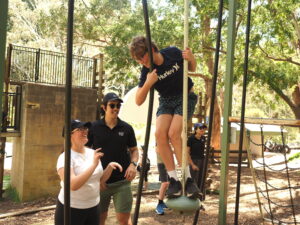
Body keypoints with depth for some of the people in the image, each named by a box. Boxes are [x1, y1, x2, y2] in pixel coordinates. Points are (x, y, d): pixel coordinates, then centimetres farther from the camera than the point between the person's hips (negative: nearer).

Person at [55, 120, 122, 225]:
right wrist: (93, 165, -29)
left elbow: (100, 179, 11)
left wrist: (110, 167, -7)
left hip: (93, 207, 6)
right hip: (71, 209, -5)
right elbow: (73, 185, -28)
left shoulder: (93, 153, 2)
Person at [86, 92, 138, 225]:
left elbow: (134, 150, 11)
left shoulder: (126, 128, 1)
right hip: (100, 182, 0)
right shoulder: (94, 128, -2)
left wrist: (133, 163, -10)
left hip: (122, 181, 0)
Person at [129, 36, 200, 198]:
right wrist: (148, 83, -30)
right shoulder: (146, 72, -13)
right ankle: (174, 180, -16)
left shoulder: (173, 53, -16)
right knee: (160, 133, -22)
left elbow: (192, 69, 3)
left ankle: (188, 178, -14)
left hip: (186, 97, -2)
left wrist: (191, 59, -20)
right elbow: (138, 101, -14)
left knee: (173, 133, -24)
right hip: (166, 101, 2)